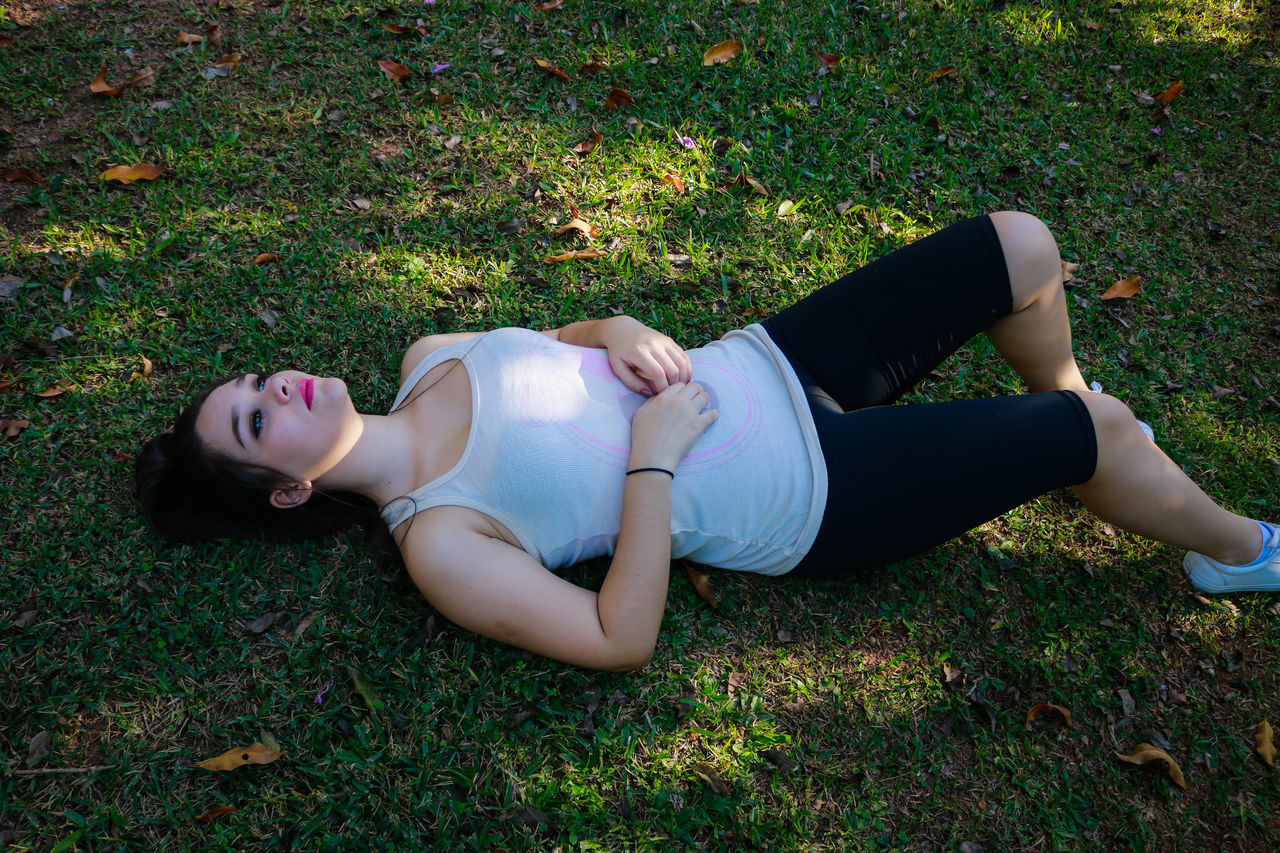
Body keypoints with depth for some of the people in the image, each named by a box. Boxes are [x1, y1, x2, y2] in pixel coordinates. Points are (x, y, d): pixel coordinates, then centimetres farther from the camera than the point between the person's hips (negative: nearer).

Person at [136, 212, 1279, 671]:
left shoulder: (431, 356, 3)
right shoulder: (437, 543, -17)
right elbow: (622, 640, -21)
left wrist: (627, 338, -10)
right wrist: (654, 458, -24)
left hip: (767, 366, 7)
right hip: (808, 498, -6)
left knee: (1020, 246, 3)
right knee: (1105, 431, -5)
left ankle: (1059, 419, 33)